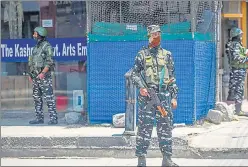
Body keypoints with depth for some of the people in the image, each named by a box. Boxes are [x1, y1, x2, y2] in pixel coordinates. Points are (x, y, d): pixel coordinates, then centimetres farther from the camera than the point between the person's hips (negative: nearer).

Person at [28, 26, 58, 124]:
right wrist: (30, 74, 15)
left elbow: (49, 62, -16)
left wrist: (43, 73, -25)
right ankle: (39, 118, 15)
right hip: (35, 77, 9)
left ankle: (53, 118, -8)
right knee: (37, 98, 9)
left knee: (49, 98, -9)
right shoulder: (36, 47, 17)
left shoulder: (47, 46, -9)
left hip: (44, 76, -9)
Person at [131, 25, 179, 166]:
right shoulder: (142, 54, 5)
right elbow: (134, 74, 3)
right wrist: (141, 87, -14)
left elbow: (172, 77, 13)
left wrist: (174, 97, 7)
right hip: (146, 95, -2)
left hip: (164, 96, 3)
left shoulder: (167, 55, 12)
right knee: (145, 127, -3)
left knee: (166, 127, 2)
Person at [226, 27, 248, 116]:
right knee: (239, 90, -8)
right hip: (239, 70, -10)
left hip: (233, 70, 10)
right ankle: (238, 110, -7)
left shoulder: (231, 44, 15)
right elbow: (236, 57, -26)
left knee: (232, 90, 13)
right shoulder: (236, 45, -15)